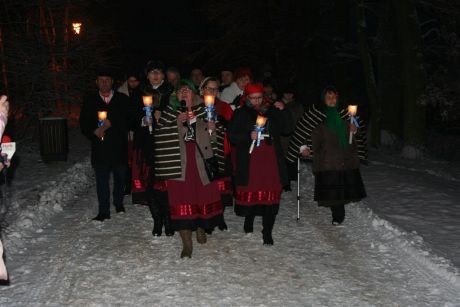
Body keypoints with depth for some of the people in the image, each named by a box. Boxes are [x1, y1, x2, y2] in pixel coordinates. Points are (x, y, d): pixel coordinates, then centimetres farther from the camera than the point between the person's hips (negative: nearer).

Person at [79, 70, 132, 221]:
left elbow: (129, 121, -5)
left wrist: (111, 123, -17)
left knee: (120, 177, 13)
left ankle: (118, 203, 33)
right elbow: (84, 124, 6)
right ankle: (104, 211, 8)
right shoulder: (90, 101, 9)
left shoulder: (123, 99, 4)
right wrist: (94, 132, -13)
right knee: (101, 180, 1)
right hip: (100, 147, 0)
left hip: (119, 146, 0)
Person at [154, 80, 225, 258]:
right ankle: (187, 243, 4)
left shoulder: (204, 111, 11)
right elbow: (161, 135, -3)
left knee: (204, 196, 6)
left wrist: (213, 129, -7)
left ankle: (201, 228, 33)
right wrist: (176, 123, -13)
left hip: (201, 161, 2)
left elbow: (213, 141, 14)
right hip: (179, 162, -1)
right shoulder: (170, 111, 8)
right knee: (181, 199, -4)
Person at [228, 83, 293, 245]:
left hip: (271, 160, 2)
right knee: (250, 193, 1)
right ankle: (248, 224, 27)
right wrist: (248, 136, -14)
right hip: (250, 161, -2)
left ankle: (267, 232, 8)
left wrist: (283, 111, -2)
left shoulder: (272, 111, 14)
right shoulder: (241, 114, 6)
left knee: (271, 195, -2)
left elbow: (288, 129, 10)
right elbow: (232, 136, 1)